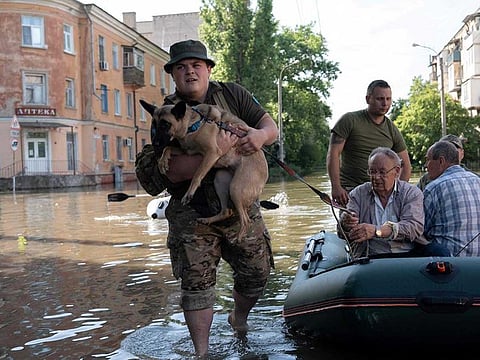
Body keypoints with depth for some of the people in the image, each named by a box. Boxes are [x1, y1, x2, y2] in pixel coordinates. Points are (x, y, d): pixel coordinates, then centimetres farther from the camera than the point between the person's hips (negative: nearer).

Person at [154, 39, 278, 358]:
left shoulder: (233, 94, 5)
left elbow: (271, 126, 1)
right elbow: (174, 171, -16)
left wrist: (261, 134, -24)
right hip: (193, 214, -3)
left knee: (257, 272, 12)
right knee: (197, 283, 0)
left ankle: (239, 319, 43)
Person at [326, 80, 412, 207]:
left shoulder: (393, 131, 11)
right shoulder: (349, 121, -1)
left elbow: (406, 165, 17)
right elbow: (333, 154, -7)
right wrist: (336, 187, -17)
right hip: (349, 190, -3)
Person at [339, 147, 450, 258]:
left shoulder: (412, 192, 6)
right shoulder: (358, 194, 10)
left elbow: (415, 227, -11)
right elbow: (346, 235, 2)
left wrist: (377, 231, -25)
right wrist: (345, 224, -24)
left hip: (410, 252, 1)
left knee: (441, 253, -25)